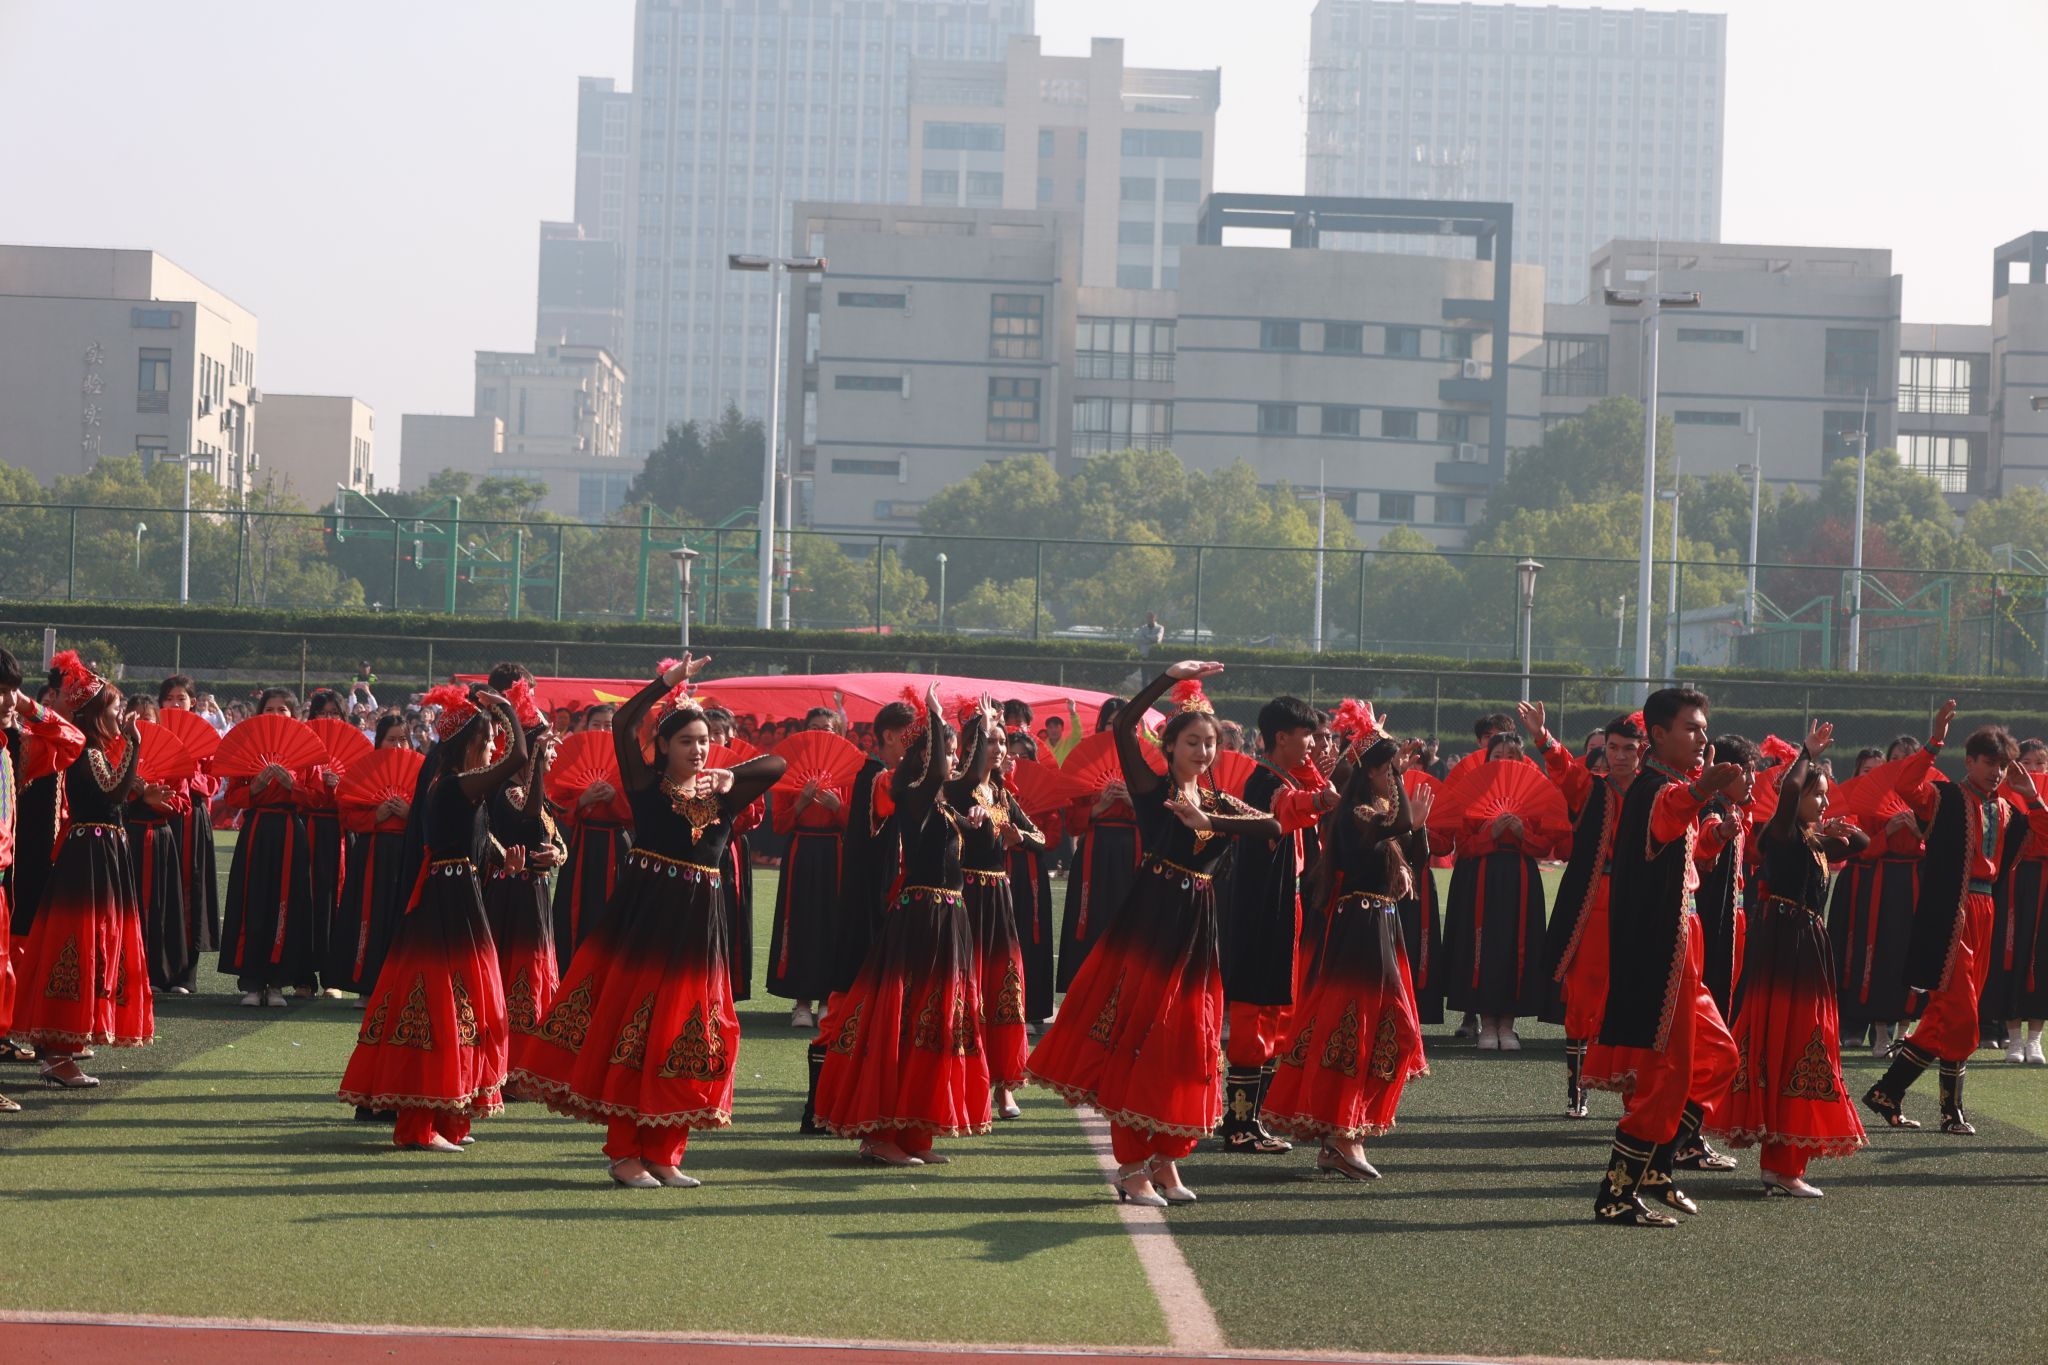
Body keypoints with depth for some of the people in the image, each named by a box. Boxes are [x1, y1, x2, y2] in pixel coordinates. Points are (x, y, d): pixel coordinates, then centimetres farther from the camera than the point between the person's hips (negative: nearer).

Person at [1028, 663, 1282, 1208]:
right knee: (1135, 1037, -3)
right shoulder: (1153, 788, -2)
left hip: (1197, 929, 6)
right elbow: (1124, 725, -16)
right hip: (1149, 920, -5)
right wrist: (1172, 678, -18)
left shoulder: (1219, 804, 11)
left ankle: (1166, 1159, 18)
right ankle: (1131, 1164, 2)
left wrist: (1206, 820, -16)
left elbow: (1273, 826, -6)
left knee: (1185, 1044, 8)